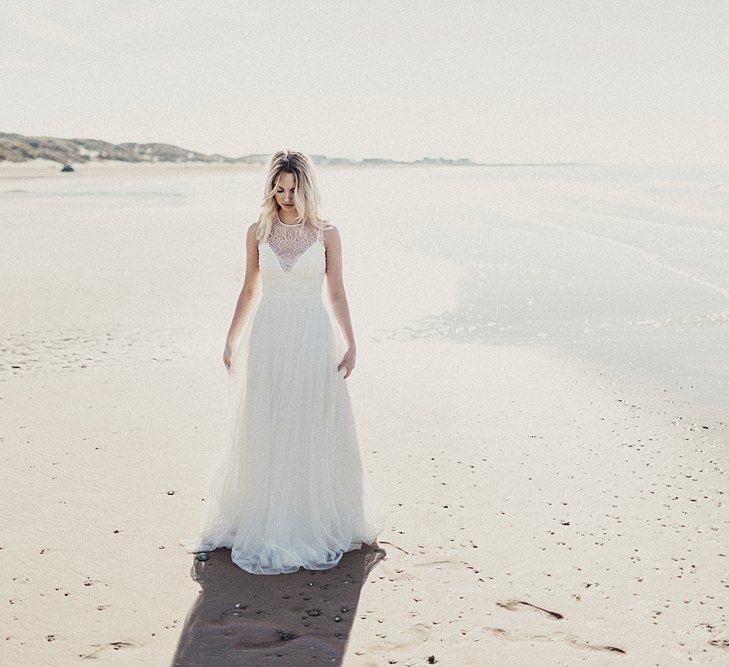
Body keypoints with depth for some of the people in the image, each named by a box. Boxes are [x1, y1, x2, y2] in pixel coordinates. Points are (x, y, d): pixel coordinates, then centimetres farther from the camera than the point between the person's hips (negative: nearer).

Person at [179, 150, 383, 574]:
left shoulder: (326, 234, -2)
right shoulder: (259, 232, 3)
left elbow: (336, 293, 2)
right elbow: (250, 290, 11)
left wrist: (351, 344, -3)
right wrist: (231, 341, 11)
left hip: (313, 338, -2)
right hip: (268, 337, 2)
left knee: (314, 434, 4)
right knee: (263, 435, 6)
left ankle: (318, 522, 20)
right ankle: (263, 527, 18)